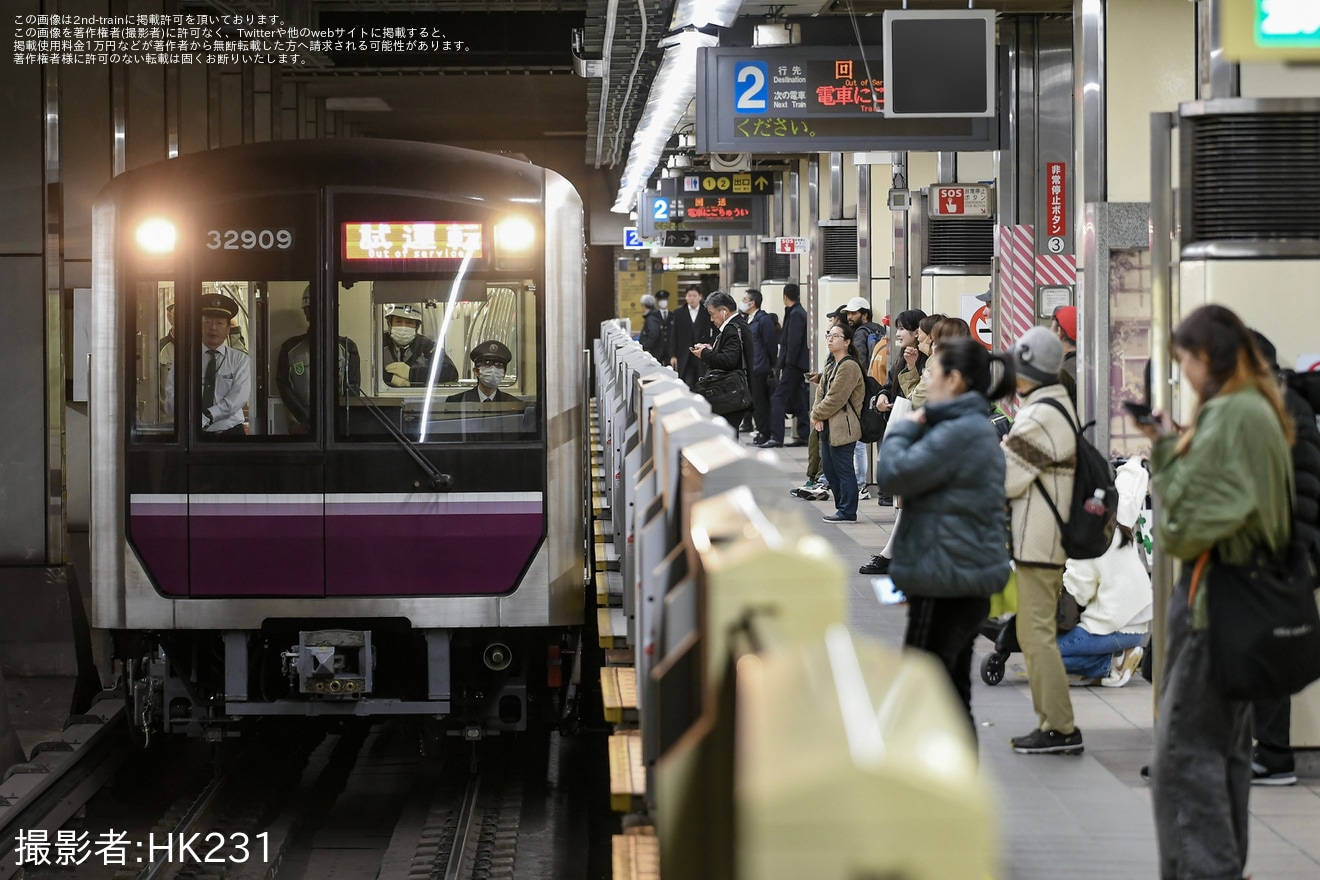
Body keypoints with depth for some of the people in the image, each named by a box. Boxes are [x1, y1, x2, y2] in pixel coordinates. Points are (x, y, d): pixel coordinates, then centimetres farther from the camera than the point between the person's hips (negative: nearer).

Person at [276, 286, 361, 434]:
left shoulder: (347, 347, 8)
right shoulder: (290, 347, 9)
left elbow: (352, 389, 3)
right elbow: (284, 387, 4)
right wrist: (307, 422, -7)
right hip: (301, 427, 1)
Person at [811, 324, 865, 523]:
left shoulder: (849, 367, -13)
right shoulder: (831, 367, 18)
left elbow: (836, 398, -18)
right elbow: (821, 394, 15)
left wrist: (817, 414, -7)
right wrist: (817, 416, -2)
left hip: (842, 428, -10)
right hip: (828, 428, 10)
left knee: (843, 470, -6)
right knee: (829, 469, 12)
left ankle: (847, 512, -1)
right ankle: (842, 508, 20)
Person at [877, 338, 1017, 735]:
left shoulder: (958, 433, -19)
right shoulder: (977, 427, 16)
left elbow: (894, 474, -19)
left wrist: (903, 430, -5)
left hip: (946, 584, -10)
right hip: (970, 579, 10)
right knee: (952, 696, 15)